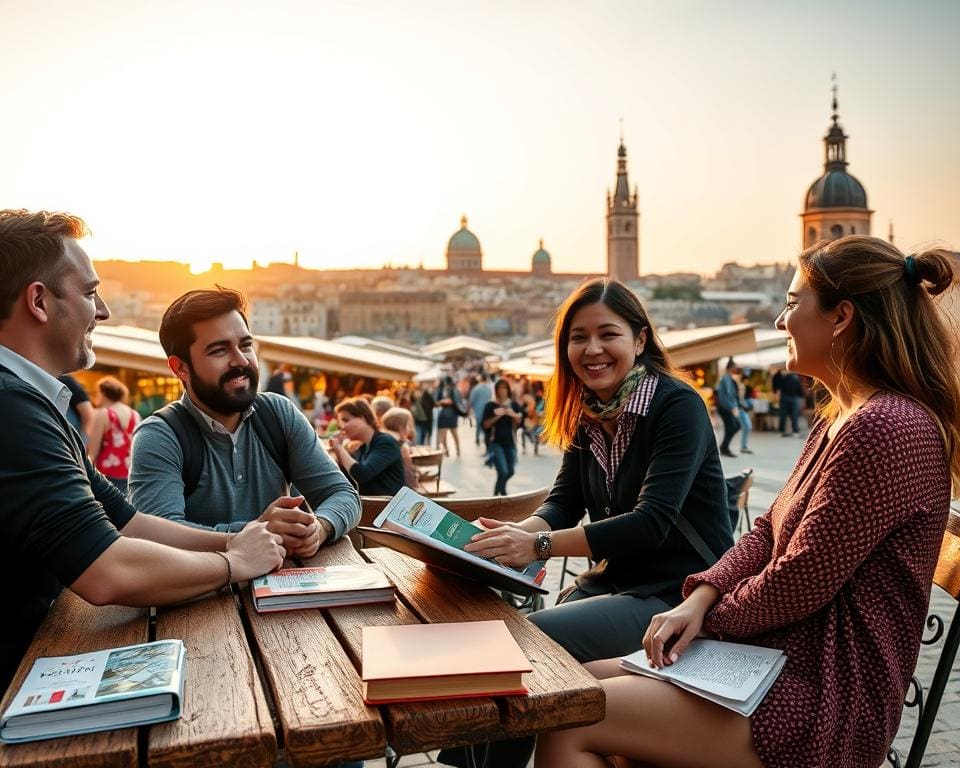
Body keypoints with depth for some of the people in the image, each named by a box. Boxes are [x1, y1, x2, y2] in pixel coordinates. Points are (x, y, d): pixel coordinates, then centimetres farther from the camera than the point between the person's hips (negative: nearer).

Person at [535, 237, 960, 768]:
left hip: (827, 701, -10)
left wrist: (712, 615, -2)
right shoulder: (839, 421, 15)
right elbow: (770, 530, 13)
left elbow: (800, 582, -20)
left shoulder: (887, 429, -20)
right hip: (779, 659, 10)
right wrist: (700, 599, -4)